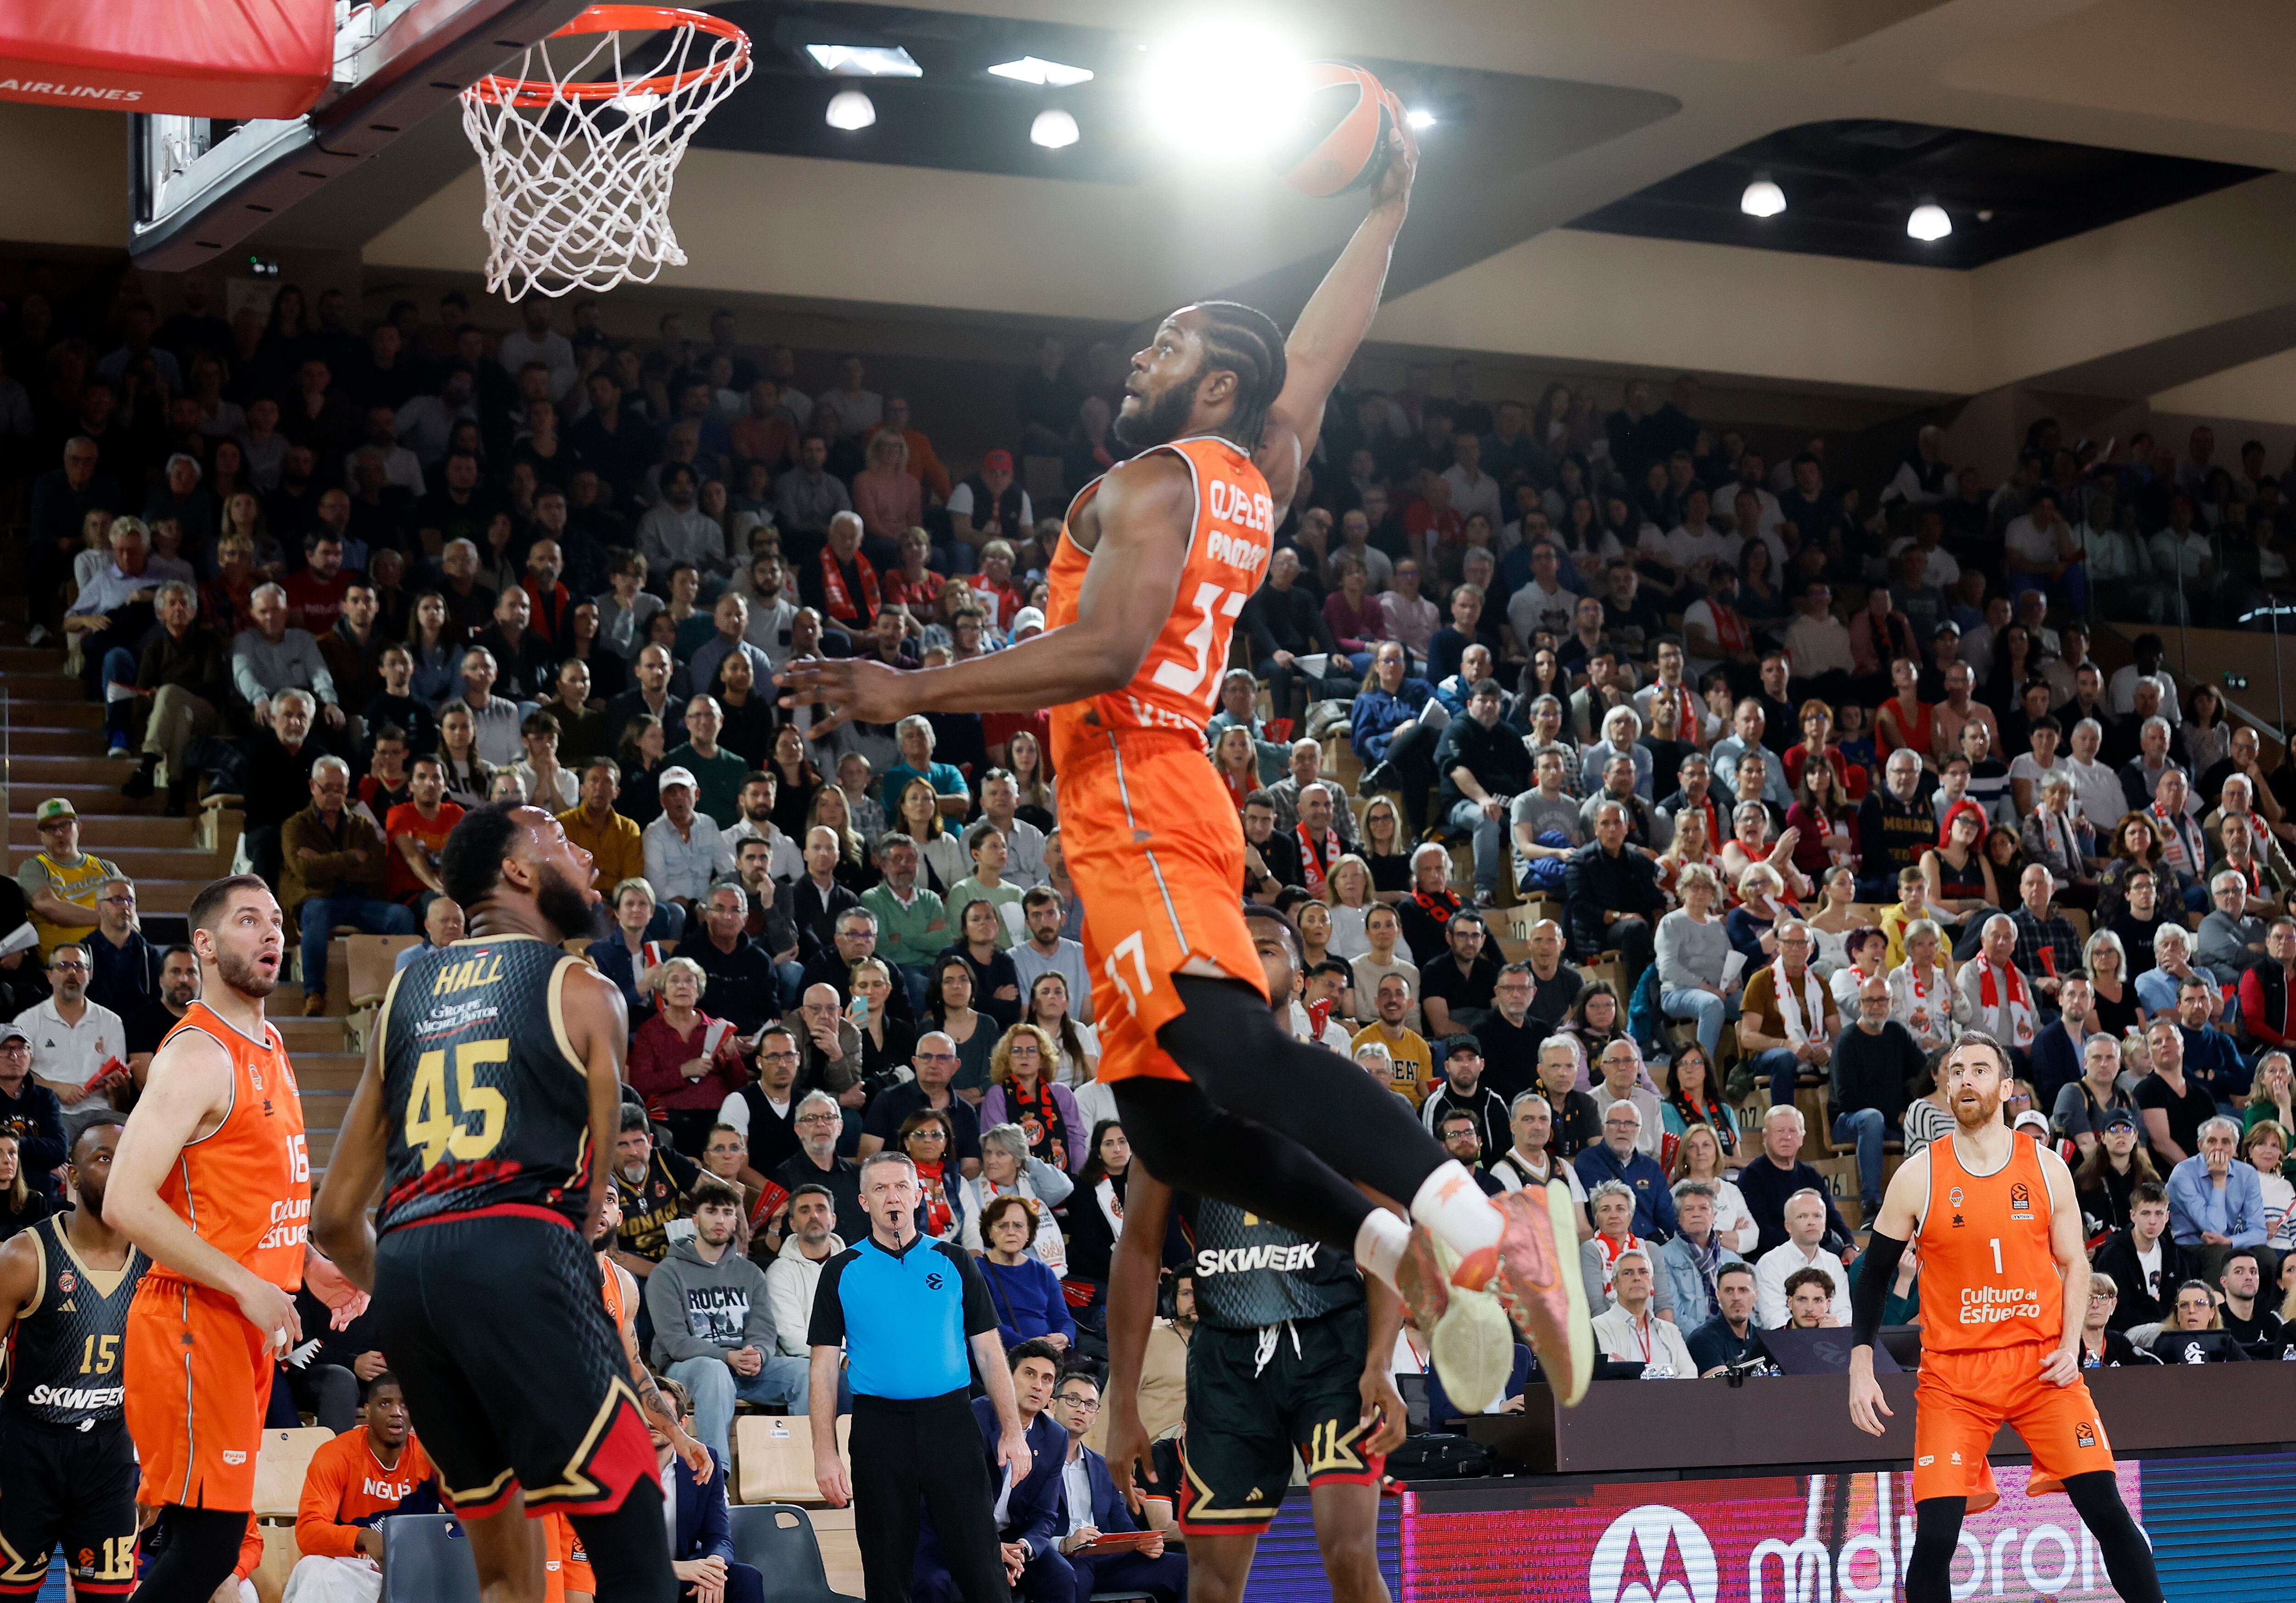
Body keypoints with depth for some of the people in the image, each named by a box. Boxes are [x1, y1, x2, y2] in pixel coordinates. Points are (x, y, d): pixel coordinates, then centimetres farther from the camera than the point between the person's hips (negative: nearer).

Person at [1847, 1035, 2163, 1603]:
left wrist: (2071, 1344, -4)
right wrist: (1861, 1370, -3)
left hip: (2043, 1362, 1)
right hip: (1953, 1372, -1)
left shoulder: (2047, 1168, 2)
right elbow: (1875, 1278, 5)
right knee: (1935, 1534, -10)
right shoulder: (1918, 1177, -2)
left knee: (2106, 1509, -4)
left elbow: (2073, 1263, 11)